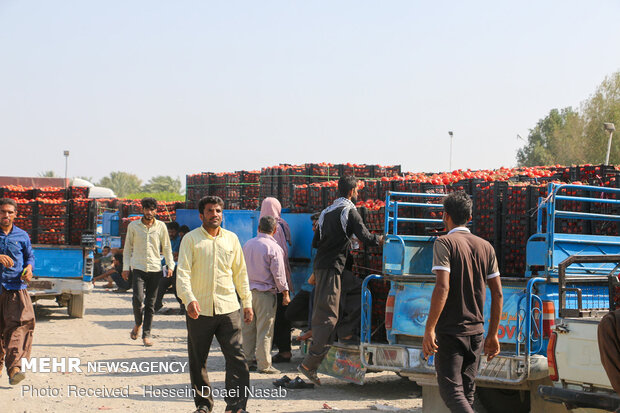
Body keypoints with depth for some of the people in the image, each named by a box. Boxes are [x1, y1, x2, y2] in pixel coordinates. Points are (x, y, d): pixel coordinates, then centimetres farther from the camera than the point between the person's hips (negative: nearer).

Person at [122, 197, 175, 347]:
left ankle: (146, 334, 10)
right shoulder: (133, 226, 5)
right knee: (137, 299, -14)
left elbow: (166, 247, 11)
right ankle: (138, 324, 14)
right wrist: (125, 267, 3)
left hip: (155, 269, 1)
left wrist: (170, 266, 1)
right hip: (138, 268, -1)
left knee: (150, 303, 2)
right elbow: (128, 247, 10)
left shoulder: (161, 226, 6)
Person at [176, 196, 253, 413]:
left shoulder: (231, 238, 12)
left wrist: (247, 302, 15)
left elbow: (240, 272, 18)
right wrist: (189, 298, -23)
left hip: (228, 308, 2)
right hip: (199, 309, -2)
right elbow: (183, 272, -8)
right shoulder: (191, 239, 1)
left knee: (237, 357, -7)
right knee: (198, 362, 7)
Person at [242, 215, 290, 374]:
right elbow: (278, 274, -11)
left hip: (248, 290, 6)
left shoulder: (247, 245, 7)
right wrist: (285, 293, -1)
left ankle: (249, 359, 20)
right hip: (265, 292, -6)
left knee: (248, 327, 13)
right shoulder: (274, 248, -12)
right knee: (264, 330, -2)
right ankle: (264, 364, 1)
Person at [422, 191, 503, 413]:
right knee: (467, 391, 14)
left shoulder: (445, 243, -9)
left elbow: (442, 288, -20)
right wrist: (493, 335, 14)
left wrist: (429, 329, -18)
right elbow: (497, 293, 8)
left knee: (451, 389, -6)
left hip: (450, 331, -6)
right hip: (476, 332, 6)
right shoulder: (485, 246, 9)